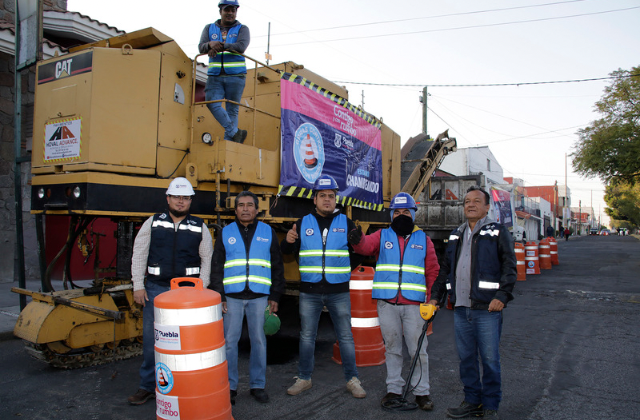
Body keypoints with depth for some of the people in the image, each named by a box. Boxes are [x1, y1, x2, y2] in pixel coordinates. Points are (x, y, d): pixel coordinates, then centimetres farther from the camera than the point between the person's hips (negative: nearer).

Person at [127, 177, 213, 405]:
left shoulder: (199, 227, 5)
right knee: (151, 339, 5)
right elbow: (139, 256, 6)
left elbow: (207, 260, 5)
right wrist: (138, 286, 1)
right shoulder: (152, 223, 6)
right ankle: (148, 386, 21)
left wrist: (200, 289, -2)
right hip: (155, 289, 1)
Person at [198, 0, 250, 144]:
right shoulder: (209, 28, 17)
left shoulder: (242, 29, 9)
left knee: (232, 109, -4)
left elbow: (241, 47, -10)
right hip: (215, 76, 2)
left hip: (235, 75, -2)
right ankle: (235, 133, -9)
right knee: (212, 102, -16)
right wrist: (210, 44, -19)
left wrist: (221, 45, -15)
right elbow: (201, 47, 2)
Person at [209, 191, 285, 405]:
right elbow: (216, 267, 6)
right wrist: (219, 296, -2)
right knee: (229, 341, 4)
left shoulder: (268, 232, 7)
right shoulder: (226, 233, 7)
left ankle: (257, 385, 20)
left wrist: (275, 296, 3)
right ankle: (229, 386, 18)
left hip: (259, 297, 0)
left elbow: (277, 266, 8)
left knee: (259, 341, 7)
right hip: (232, 297, 0)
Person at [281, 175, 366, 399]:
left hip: (339, 292, -1)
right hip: (309, 292, 1)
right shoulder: (303, 223, 4)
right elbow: (287, 251, 7)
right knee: (307, 336, 12)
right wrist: (288, 242, -13)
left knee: (345, 336, 7)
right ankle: (304, 378, 27)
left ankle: (352, 379, 22)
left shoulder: (346, 223, 2)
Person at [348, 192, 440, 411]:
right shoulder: (382, 236, 7)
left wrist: (433, 299, 1)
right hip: (386, 304, 1)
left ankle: (421, 392, 17)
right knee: (392, 349, 11)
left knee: (418, 350, 3)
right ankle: (394, 388, 24)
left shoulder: (423, 239, 10)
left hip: (414, 304, 0)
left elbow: (433, 272, 10)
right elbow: (366, 246, -14)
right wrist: (357, 240, -38)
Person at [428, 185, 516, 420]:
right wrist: (435, 296, 16)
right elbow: (445, 269, 22)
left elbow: (509, 267, -4)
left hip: (487, 309, -5)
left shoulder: (498, 233, 1)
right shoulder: (456, 236, 17)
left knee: (490, 359, 2)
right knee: (466, 358, 11)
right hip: (460, 308, 5)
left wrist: (502, 296, -15)